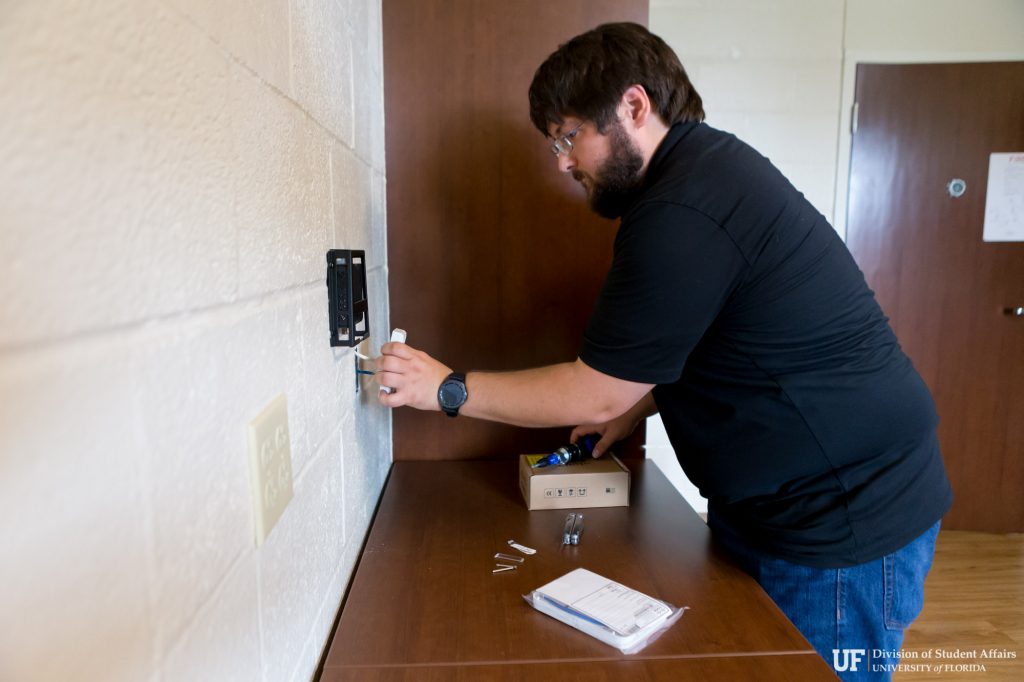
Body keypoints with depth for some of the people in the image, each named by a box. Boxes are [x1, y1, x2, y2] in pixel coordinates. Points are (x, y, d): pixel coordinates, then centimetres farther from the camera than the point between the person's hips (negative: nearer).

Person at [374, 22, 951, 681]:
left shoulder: (682, 215, -27)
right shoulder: (704, 160, 6)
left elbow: (597, 393, -19)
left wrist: (448, 389, -10)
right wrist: (640, 405, 8)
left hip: (844, 524, -9)